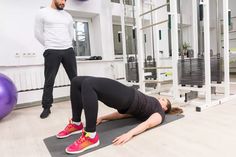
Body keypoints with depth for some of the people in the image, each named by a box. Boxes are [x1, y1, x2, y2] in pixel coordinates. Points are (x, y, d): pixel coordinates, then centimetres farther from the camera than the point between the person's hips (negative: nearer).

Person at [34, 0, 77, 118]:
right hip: (52, 52, -4)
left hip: (68, 50, 4)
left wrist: (66, 45, 14)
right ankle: (46, 107, 15)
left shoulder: (67, 15, 15)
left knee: (74, 78, 8)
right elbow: (38, 33, 2)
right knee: (49, 81, 2)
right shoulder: (42, 13, 2)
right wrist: (49, 46, 6)